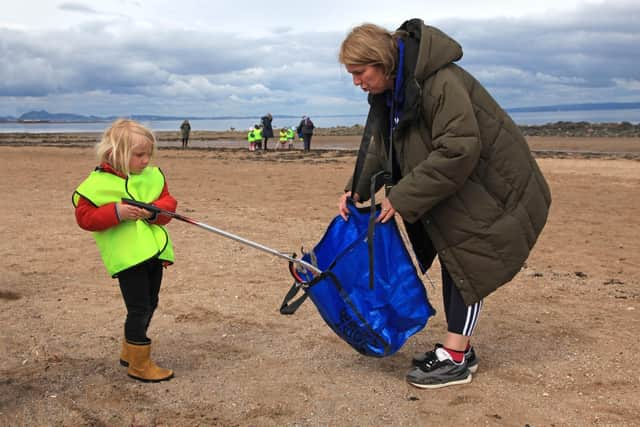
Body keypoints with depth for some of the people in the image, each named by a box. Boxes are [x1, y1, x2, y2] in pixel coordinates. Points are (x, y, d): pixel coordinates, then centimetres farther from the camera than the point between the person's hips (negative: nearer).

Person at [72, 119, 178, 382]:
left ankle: (129, 353, 37)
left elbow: (168, 200, 8)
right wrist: (115, 212, -23)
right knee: (139, 309, -4)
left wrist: (156, 210, -14)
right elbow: (84, 217, -8)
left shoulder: (153, 176, 7)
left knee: (149, 305, 18)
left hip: (153, 251, 7)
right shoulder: (98, 183, -9)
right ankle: (139, 365, 12)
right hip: (126, 255, -7)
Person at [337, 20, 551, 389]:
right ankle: (459, 349, 23)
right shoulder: (390, 92, 0)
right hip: (452, 190, 9)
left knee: (468, 264, -6)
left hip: (488, 187, -9)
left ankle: (455, 360, 3)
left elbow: (458, 151, -34)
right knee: (452, 259, 12)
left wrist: (403, 198, -31)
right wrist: (357, 189, -8)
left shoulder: (440, 82, -30)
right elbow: (381, 150, 8)